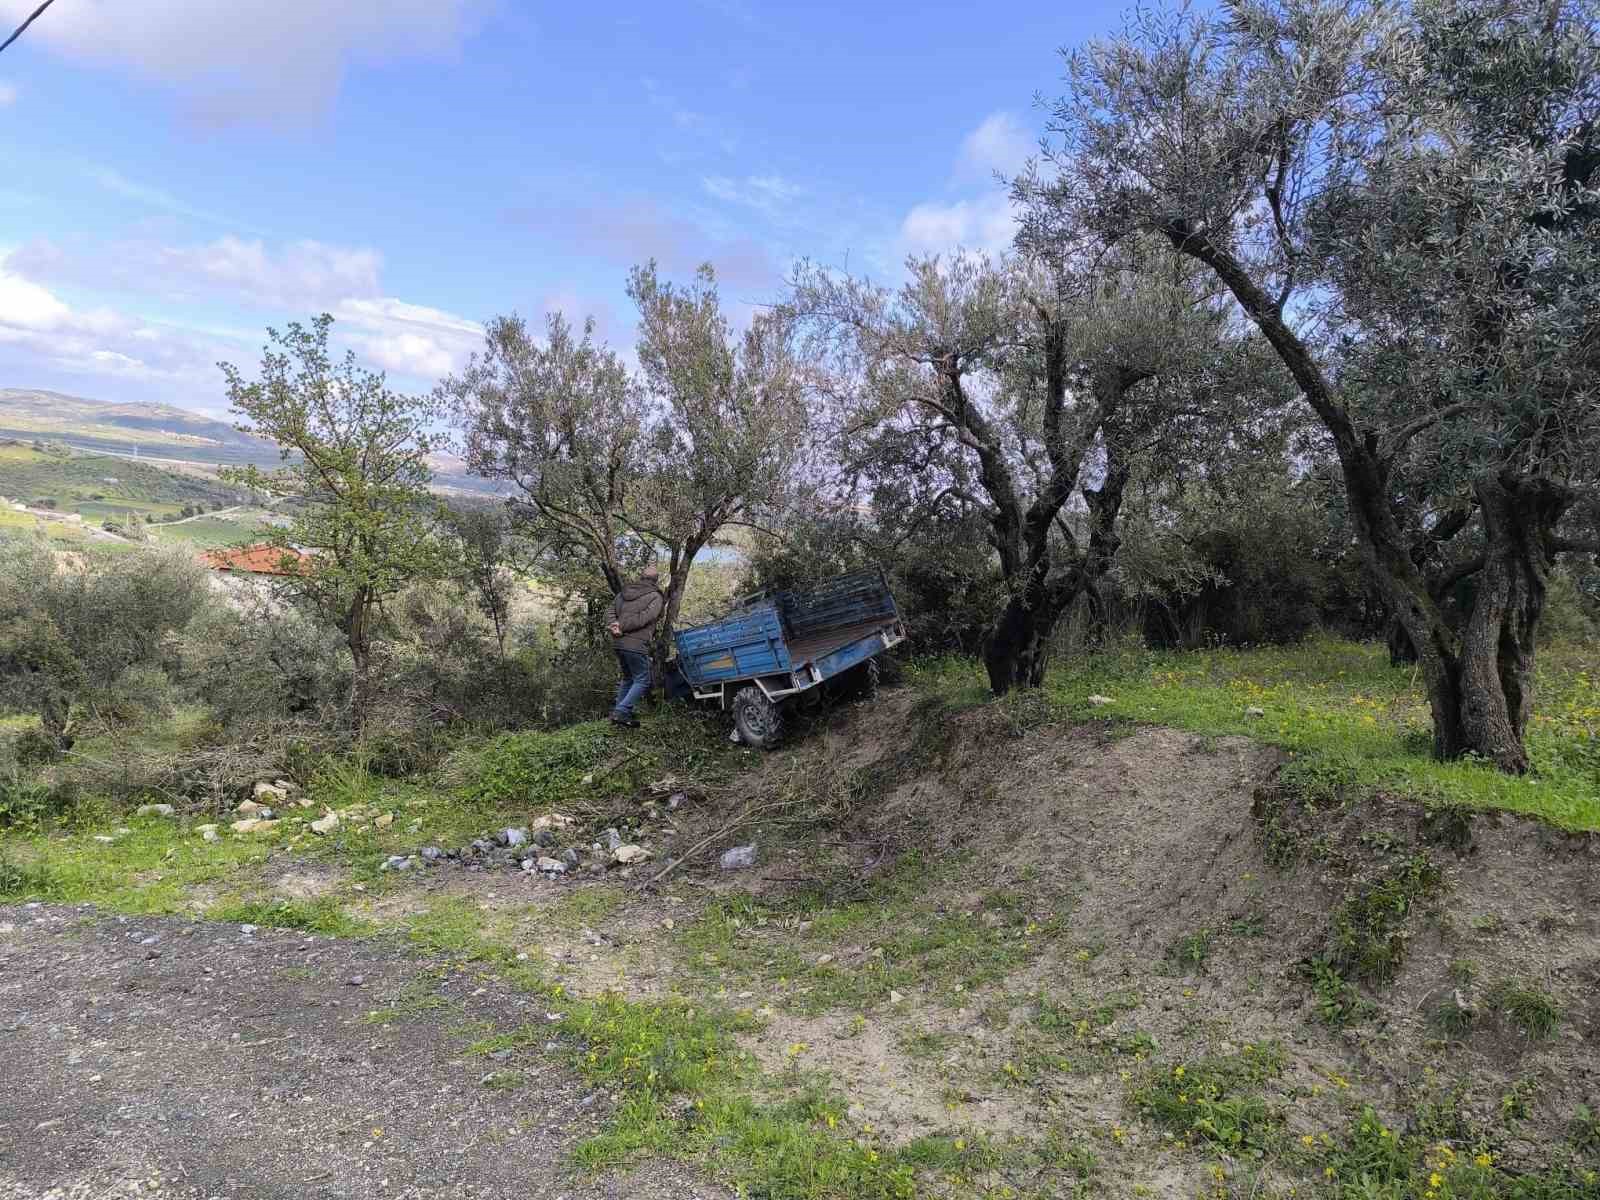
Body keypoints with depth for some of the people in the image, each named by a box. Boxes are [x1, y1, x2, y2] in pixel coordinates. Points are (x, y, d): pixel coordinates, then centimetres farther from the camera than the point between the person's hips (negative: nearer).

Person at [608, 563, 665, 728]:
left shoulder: (626, 590, 15)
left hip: (617, 642, 7)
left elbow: (613, 607, 7)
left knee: (627, 678, 23)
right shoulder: (656, 597, -5)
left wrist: (614, 625, -5)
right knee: (642, 681, 2)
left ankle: (617, 713, 23)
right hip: (636, 645, -7)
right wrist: (622, 626, -12)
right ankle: (621, 713, -11)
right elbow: (643, 618, -16)